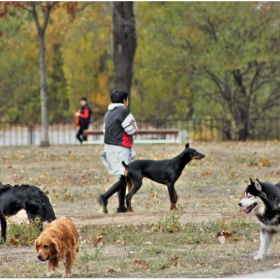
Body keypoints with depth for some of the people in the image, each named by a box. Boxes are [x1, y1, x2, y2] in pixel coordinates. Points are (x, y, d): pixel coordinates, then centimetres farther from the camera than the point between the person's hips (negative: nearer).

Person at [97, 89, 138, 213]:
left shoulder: (108, 113, 16)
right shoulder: (123, 111, -12)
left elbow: (105, 131, 16)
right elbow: (133, 130, -12)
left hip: (109, 147, 9)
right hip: (120, 150, -9)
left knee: (123, 177, 15)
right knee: (124, 178, -10)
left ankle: (121, 206, 13)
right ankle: (104, 197, -25)